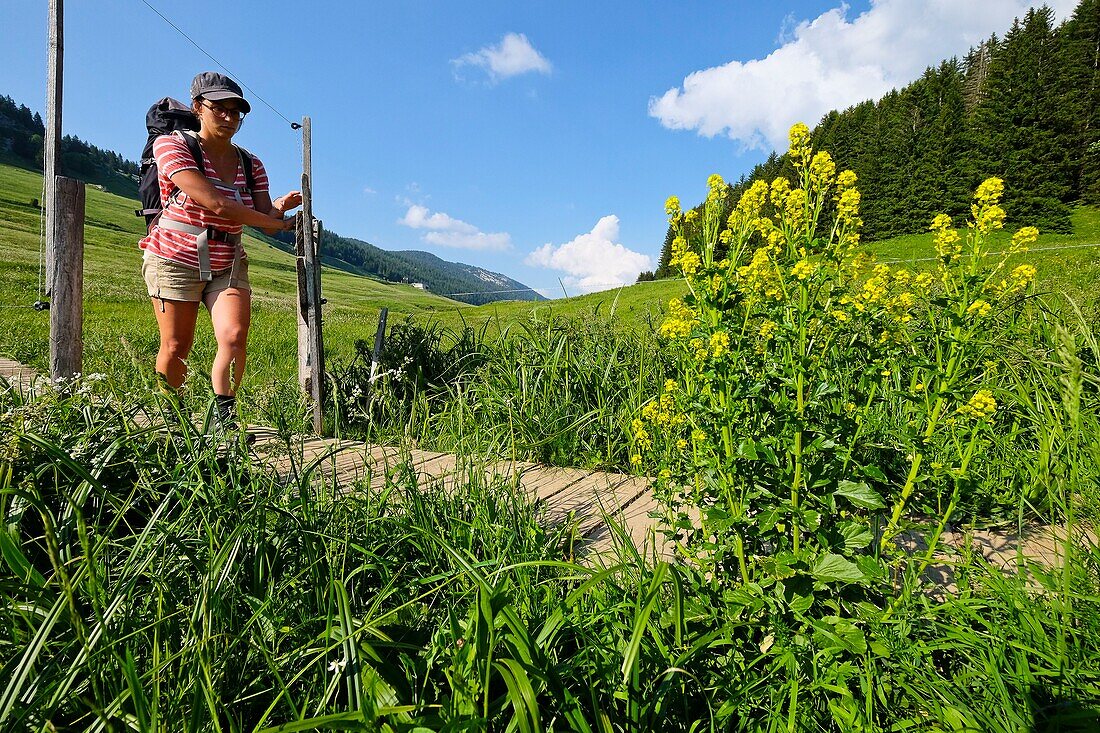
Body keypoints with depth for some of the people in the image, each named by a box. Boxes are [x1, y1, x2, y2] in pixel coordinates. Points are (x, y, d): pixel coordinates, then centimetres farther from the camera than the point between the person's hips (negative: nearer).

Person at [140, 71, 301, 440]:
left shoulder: (250, 164, 6)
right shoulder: (171, 145, -8)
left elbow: (266, 222, -3)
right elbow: (215, 204, -22)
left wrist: (278, 208, -26)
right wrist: (278, 221, -18)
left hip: (228, 265, 3)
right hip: (176, 260, -3)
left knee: (235, 337, -18)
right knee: (176, 348, 1)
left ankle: (223, 418, -6)